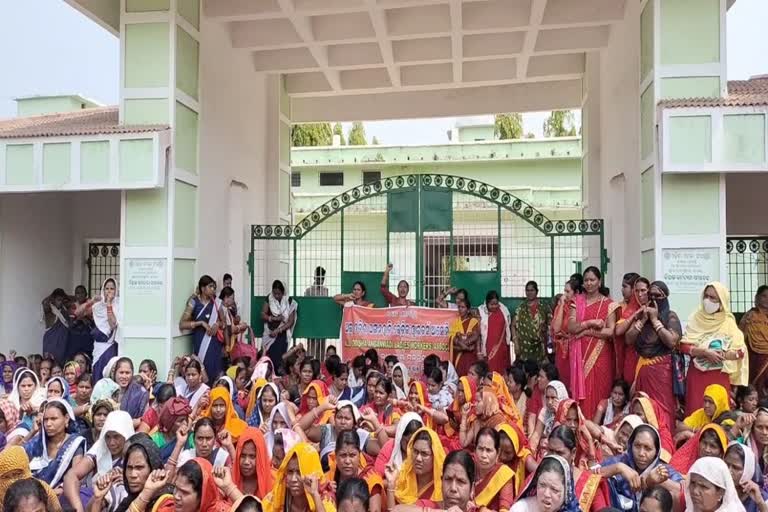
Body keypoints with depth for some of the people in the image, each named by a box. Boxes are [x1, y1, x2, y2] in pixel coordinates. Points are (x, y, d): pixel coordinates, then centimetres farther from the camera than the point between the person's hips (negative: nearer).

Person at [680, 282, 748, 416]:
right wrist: (705, 352, -18)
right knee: (696, 410, -3)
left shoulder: (728, 323, 3)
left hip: (719, 376, 0)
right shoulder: (696, 319, 2)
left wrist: (721, 355, -16)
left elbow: (740, 352, 0)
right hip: (697, 374, 0)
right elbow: (684, 346, -5)